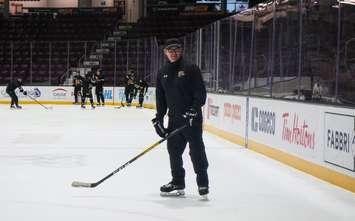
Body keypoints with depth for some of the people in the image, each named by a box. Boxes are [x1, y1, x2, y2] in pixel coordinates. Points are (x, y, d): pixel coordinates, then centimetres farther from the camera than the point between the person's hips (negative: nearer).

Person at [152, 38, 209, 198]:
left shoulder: (191, 69, -4)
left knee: (196, 150, -5)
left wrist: (194, 108, -21)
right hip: (174, 118, 6)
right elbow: (160, 98, 14)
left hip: (192, 118, -6)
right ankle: (178, 183, 20)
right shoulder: (162, 73, 13)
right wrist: (158, 119, 9)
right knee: (174, 150, 9)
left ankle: (203, 183, 2)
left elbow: (201, 92, -9)